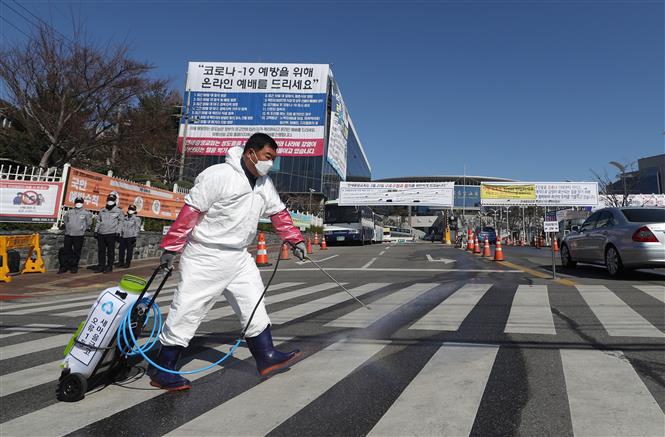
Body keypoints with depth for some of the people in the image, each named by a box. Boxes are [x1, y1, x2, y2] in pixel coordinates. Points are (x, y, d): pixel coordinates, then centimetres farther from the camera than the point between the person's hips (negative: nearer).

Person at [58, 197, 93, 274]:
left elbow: (89, 223, 8)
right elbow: (65, 220, 23)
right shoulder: (69, 212, 8)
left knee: (76, 252, 2)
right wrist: (68, 227, 15)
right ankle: (64, 266, 12)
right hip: (68, 235, 3)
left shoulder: (86, 213, 0)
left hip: (79, 235, -3)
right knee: (66, 251, 4)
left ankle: (74, 267, 12)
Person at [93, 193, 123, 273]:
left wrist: (118, 232, -7)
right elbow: (98, 221, 19)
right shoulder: (102, 211, 15)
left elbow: (120, 222, 0)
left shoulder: (118, 211, 2)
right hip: (101, 234, 5)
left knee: (110, 251, 0)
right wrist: (96, 230, 13)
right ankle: (101, 266, 15)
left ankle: (109, 267, 5)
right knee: (101, 251, 7)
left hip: (111, 234, -5)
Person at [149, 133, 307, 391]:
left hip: (238, 257, 8)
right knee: (187, 310, -1)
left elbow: (279, 213, 16)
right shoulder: (218, 175, -18)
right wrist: (170, 247, -18)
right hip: (206, 257, -8)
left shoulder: (265, 184, 6)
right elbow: (190, 211, -18)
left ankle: (266, 358, 22)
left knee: (254, 306, 10)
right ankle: (162, 371, 13)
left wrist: (295, 240, 13)